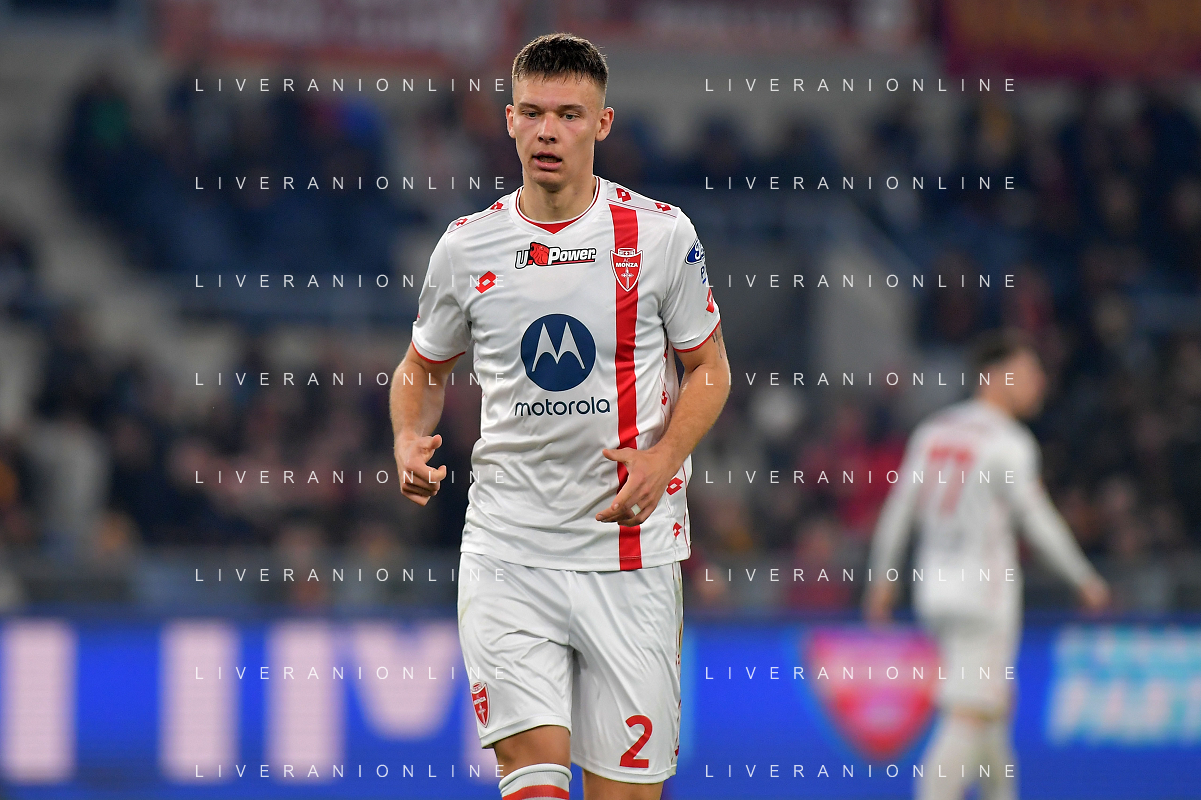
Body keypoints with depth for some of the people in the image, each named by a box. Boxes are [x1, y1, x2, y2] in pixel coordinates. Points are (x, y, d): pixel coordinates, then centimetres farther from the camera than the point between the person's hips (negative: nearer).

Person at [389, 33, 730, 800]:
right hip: (506, 552, 1)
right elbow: (423, 367, 18)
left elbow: (709, 369, 7)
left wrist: (661, 460, -12)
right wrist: (411, 441, -4)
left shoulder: (661, 234, -2)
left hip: (630, 551, 0)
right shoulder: (467, 246, 3)